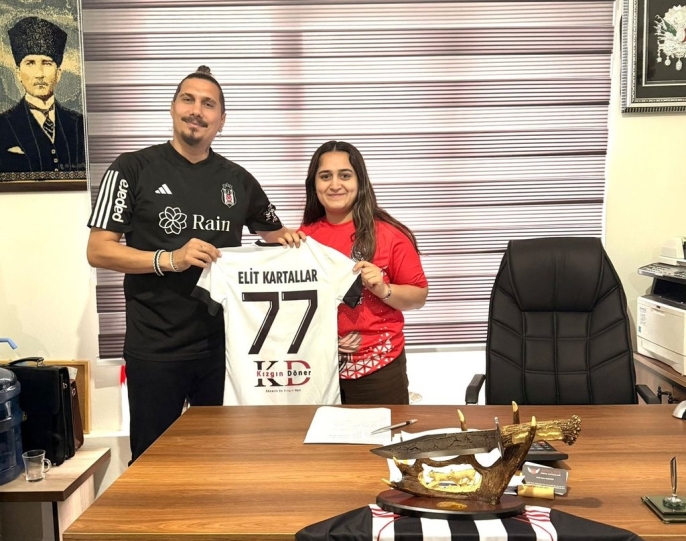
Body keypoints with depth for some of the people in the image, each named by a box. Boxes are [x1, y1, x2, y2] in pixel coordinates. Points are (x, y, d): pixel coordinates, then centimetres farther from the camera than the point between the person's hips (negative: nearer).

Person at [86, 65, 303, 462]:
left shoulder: (238, 179, 7)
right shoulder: (134, 169, -4)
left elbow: (274, 235, 20)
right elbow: (98, 251, -8)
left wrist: (288, 240, -3)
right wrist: (170, 259, -21)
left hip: (223, 345, 3)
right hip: (155, 349, -3)